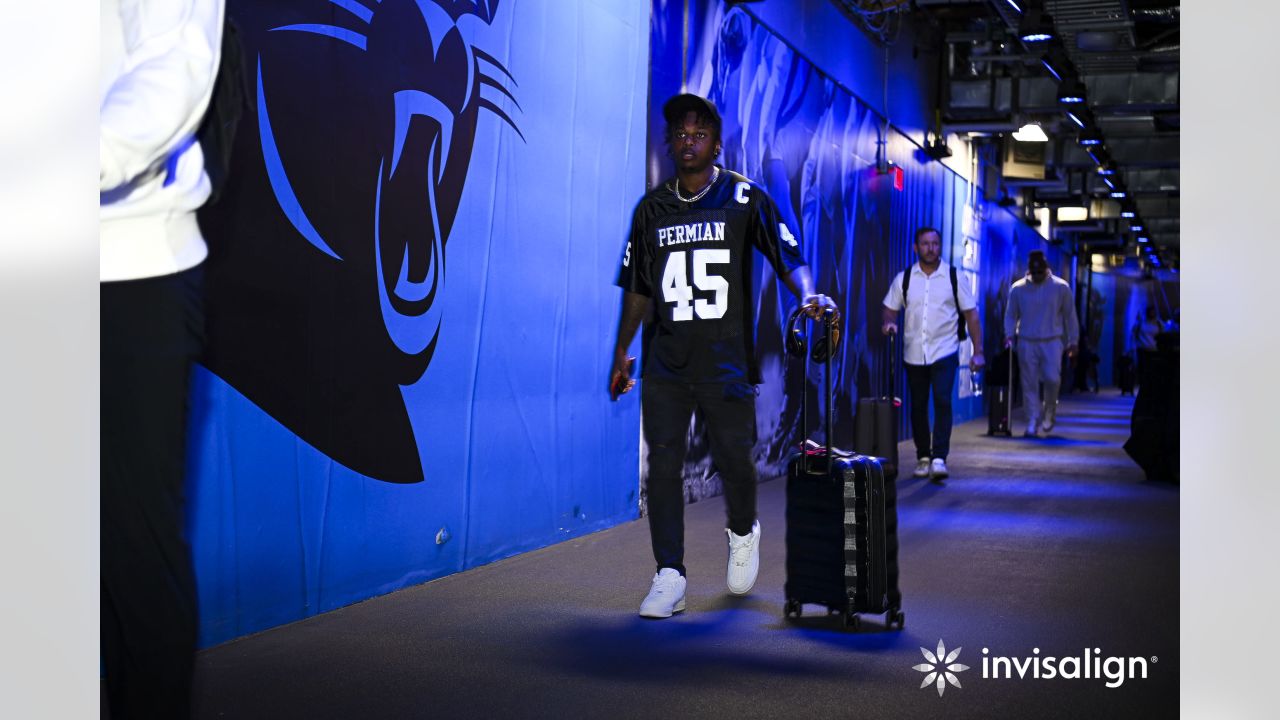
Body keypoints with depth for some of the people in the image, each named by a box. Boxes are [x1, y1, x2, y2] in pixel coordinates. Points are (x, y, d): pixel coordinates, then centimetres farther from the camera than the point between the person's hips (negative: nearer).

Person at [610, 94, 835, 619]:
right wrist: (622, 352, 16)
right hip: (666, 363, 3)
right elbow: (637, 287, 16)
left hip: (726, 361, -2)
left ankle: (742, 531, 35)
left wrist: (808, 296, -26)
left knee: (733, 462, 2)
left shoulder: (744, 198, 1)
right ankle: (669, 576, 4)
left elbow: (788, 255, -6)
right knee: (663, 466, -2)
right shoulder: (652, 208, 11)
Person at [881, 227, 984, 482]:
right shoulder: (904, 278, 4)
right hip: (914, 353, 2)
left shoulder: (954, 277, 1)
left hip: (945, 351, -2)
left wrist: (978, 351, -3)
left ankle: (939, 458, -17)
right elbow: (889, 308, 11)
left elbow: (971, 314, 3)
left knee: (942, 401, -17)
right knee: (918, 406, 7)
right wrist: (889, 322, -14)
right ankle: (923, 457, 21)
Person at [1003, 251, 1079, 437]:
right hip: (1026, 343, 1)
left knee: (1052, 378, -14)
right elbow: (1010, 315, 10)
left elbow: (1070, 315, 6)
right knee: (1029, 384, 1)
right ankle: (1033, 421, 7)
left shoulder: (1061, 287, 1)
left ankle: (1050, 410, 13)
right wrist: (1009, 334, -4)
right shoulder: (1018, 288, 3)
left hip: (1052, 341, -1)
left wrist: (1072, 341, 4)